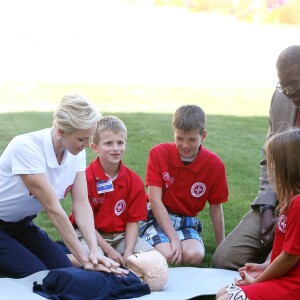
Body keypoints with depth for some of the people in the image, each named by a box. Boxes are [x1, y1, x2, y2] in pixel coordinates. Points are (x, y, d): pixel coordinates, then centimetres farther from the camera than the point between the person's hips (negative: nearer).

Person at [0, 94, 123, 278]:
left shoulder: (77, 153, -10)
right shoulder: (26, 148, -31)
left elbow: (82, 204, -14)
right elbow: (53, 209, -32)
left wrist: (94, 251, -30)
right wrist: (84, 258, -31)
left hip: (22, 225, 7)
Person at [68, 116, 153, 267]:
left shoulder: (134, 181, -2)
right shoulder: (86, 178, -15)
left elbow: (133, 221, -1)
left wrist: (129, 252, -17)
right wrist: (109, 250, -18)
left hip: (121, 236, 5)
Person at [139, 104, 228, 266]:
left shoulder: (215, 164, -5)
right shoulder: (158, 153, -9)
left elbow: (215, 208, 5)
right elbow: (155, 200, -13)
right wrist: (174, 239, -21)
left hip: (187, 223, 2)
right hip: (158, 218, -1)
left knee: (194, 255, -30)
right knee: (167, 256, -30)